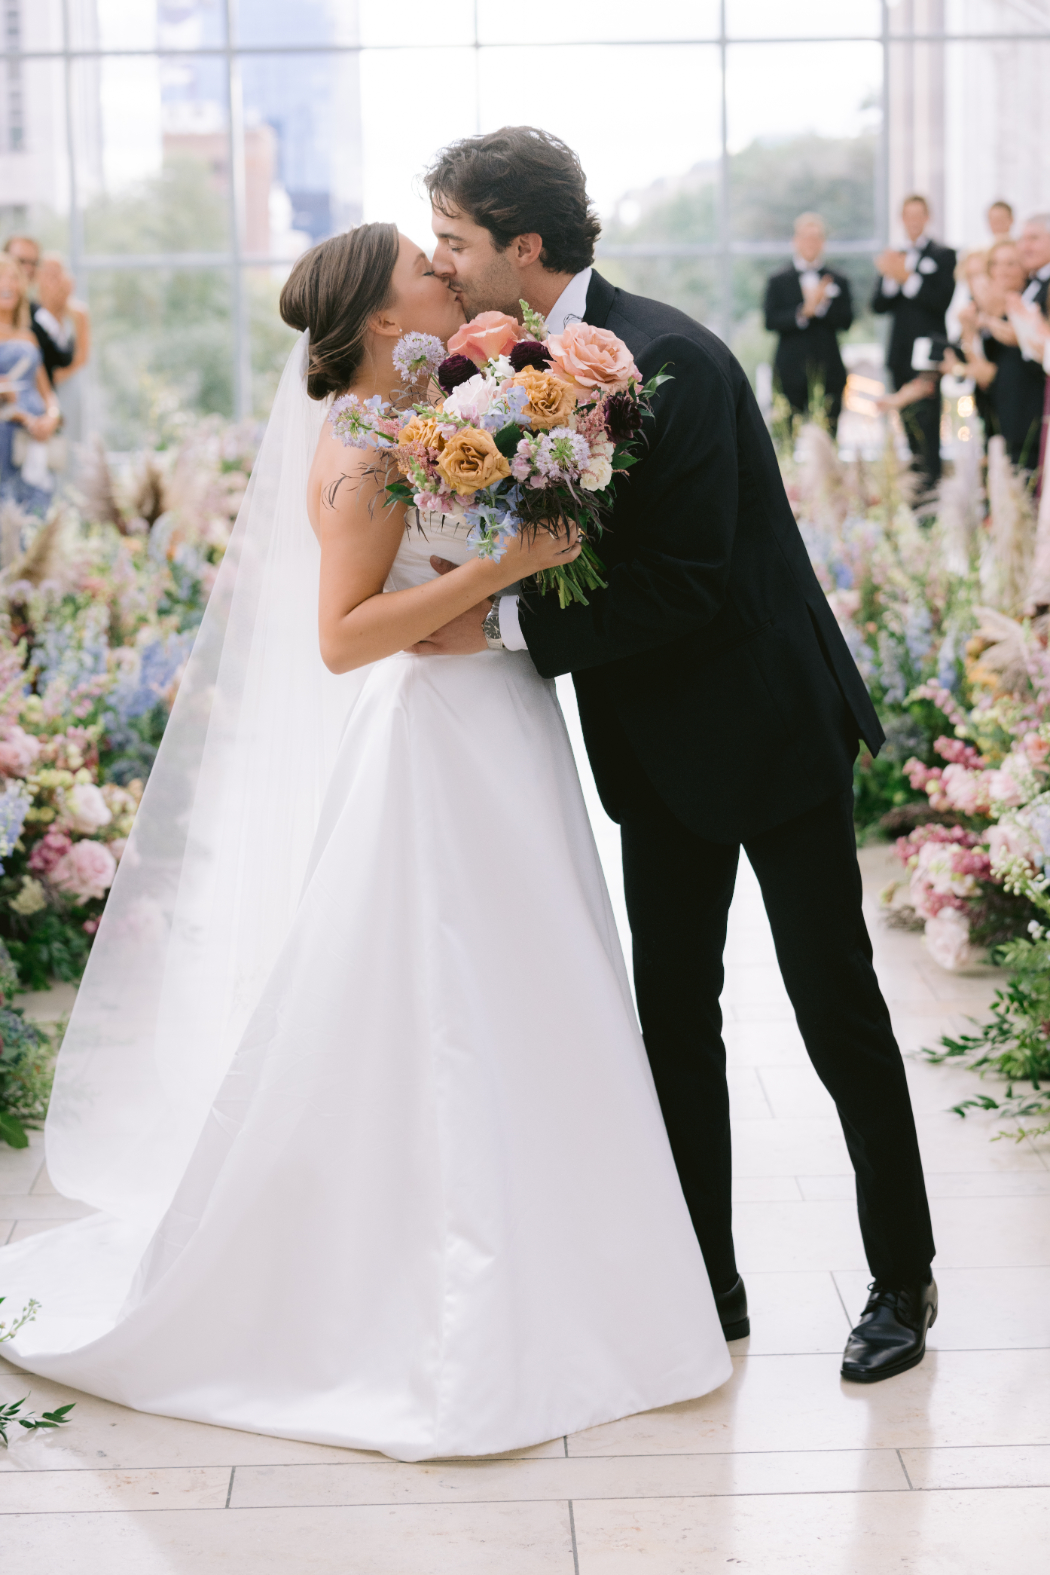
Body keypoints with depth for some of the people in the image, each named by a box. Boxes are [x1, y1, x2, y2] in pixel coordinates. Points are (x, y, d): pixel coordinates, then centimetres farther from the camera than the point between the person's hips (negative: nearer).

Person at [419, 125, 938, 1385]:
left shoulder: (669, 360, -22)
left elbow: (685, 583, -26)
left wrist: (504, 623, -26)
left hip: (768, 724, -8)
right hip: (661, 747, 8)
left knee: (836, 1007, 3)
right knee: (674, 1013, 11)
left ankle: (902, 1280, 18)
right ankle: (707, 1283, 23)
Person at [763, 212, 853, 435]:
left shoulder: (838, 281, 11)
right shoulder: (778, 281, 8)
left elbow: (845, 322, 2)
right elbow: (771, 322, -4)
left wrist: (823, 303, -14)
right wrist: (803, 312, -17)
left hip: (827, 373, 1)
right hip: (792, 372, -1)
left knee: (828, 433, -3)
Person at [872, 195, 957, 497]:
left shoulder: (943, 255, 0)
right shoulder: (893, 257, 16)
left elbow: (942, 300, -12)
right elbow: (878, 305, 8)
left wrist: (908, 278, -18)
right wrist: (891, 279, -10)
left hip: (928, 350, -6)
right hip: (901, 353, 6)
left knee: (927, 423, -12)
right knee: (908, 422, 8)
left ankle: (930, 486, -13)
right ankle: (915, 485, 13)